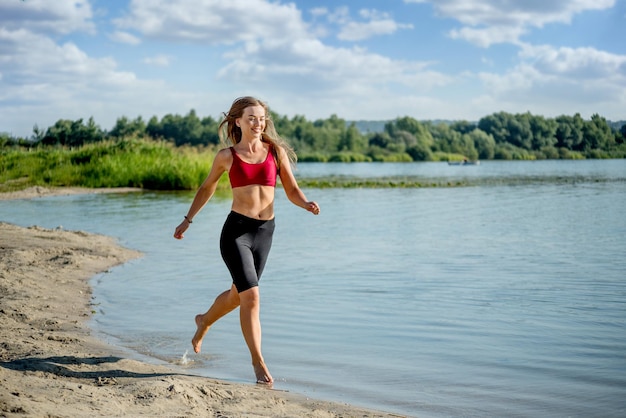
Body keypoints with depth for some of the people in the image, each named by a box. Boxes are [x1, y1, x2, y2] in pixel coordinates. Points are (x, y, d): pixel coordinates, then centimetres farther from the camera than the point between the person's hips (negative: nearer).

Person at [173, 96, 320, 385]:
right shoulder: (226, 156, 1)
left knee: (238, 294, 19)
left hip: (265, 231, 4)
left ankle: (204, 321, 50)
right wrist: (188, 219, 20)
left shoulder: (277, 152, 4)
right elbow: (207, 187, 17)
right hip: (236, 230, -4)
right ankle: (258, 361, 0)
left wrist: (306, 204, -17)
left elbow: (292, 191, 4)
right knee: (251, 296, -13)